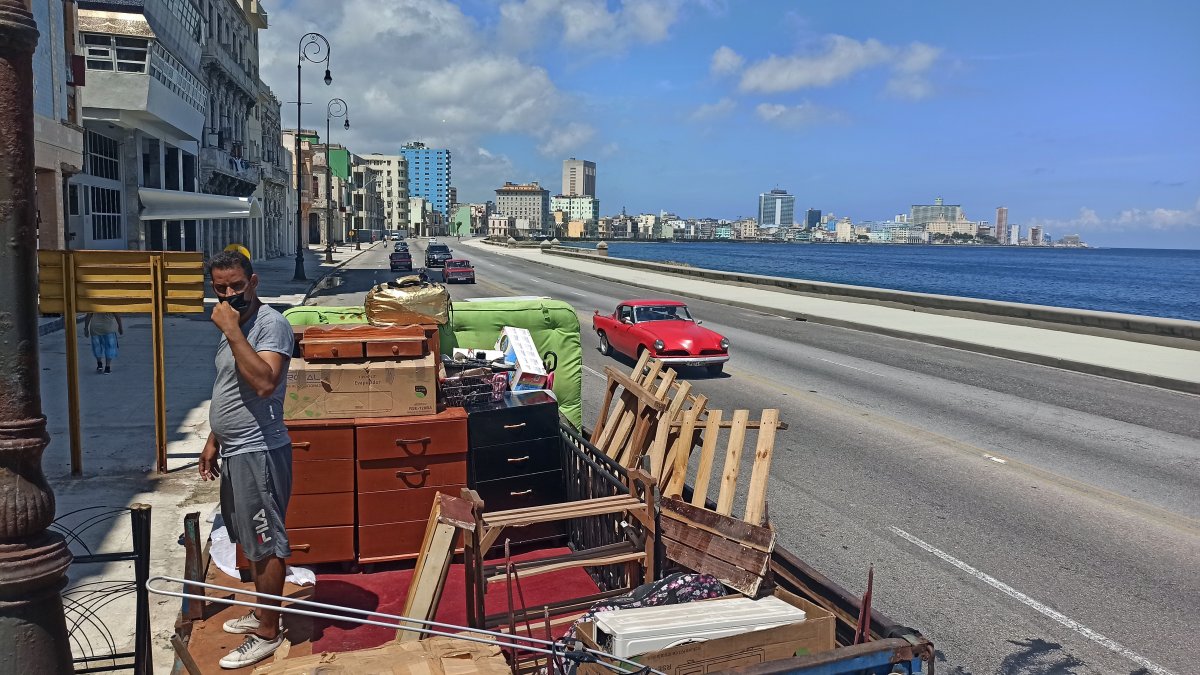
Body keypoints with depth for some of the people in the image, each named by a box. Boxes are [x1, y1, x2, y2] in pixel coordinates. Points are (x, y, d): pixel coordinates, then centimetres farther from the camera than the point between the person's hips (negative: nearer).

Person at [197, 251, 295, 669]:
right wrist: (214, 441, 23)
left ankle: (268, 633, 11)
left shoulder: (271, 324, -16)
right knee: (253, 541, 19)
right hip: (235, 452, 9)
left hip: (258, 453, -9)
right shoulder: (233, 325, 13)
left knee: (266, 544, 1)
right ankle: (262, 613, 33)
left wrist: (231, 330, -28)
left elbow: (263, 383, -31)